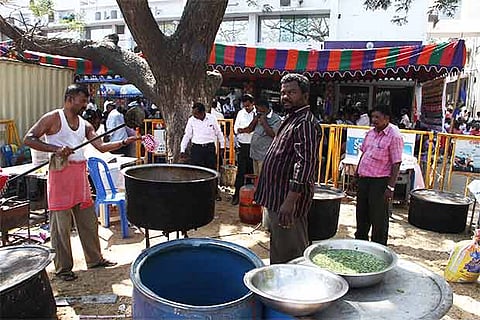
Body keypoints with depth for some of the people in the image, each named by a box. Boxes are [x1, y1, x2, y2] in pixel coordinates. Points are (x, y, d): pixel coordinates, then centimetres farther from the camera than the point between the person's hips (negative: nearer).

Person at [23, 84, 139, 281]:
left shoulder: (84, 124, 13)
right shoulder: (53, 118, -4)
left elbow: (101, 146, 7)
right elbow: (28, 139, -9)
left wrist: (124, 142, -6)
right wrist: (55, 149, -20)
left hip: (80, 173, 6)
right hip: (60, 174, -6)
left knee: (88, 220, 13)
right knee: (61, 224, 1)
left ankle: (95, 259, 26)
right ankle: (63, 268, 14)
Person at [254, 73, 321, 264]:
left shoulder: (306, 123, -17)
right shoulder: (291, 119, 16)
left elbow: (305, 164, -27)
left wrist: (290, 201, -32)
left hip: (288, 204, -10)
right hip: (277, 199, 10)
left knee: (291, 256, 1)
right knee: (278, 249, 23)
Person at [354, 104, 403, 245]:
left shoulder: (394, 136, -14)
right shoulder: (371, 132, 8)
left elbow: (396, 164, -16)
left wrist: (390, 187, -18)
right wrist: (357, 173, 17)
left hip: (379, 181, -7)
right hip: (364, 178, 7)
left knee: (378, 217, 4)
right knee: (361, 213, 19)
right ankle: (360, 239, 37)